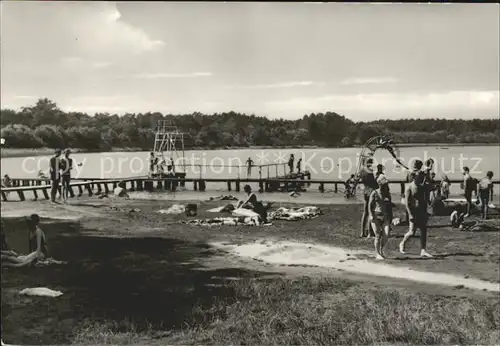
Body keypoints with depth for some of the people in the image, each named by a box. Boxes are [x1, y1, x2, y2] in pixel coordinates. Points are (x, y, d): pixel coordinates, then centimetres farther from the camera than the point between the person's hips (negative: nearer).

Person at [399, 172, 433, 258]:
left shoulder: (421, 187, 10)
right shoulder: (409, 187, -9)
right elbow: (407, 202, -12)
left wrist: (425, 212, 14)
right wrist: (410, 214, -18)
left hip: (422, 211, 6)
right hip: (413, 210, -6)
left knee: (424, 231, 1)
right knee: (412, 232, -5)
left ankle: (423, 251, 3)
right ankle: (402, 244, 22)